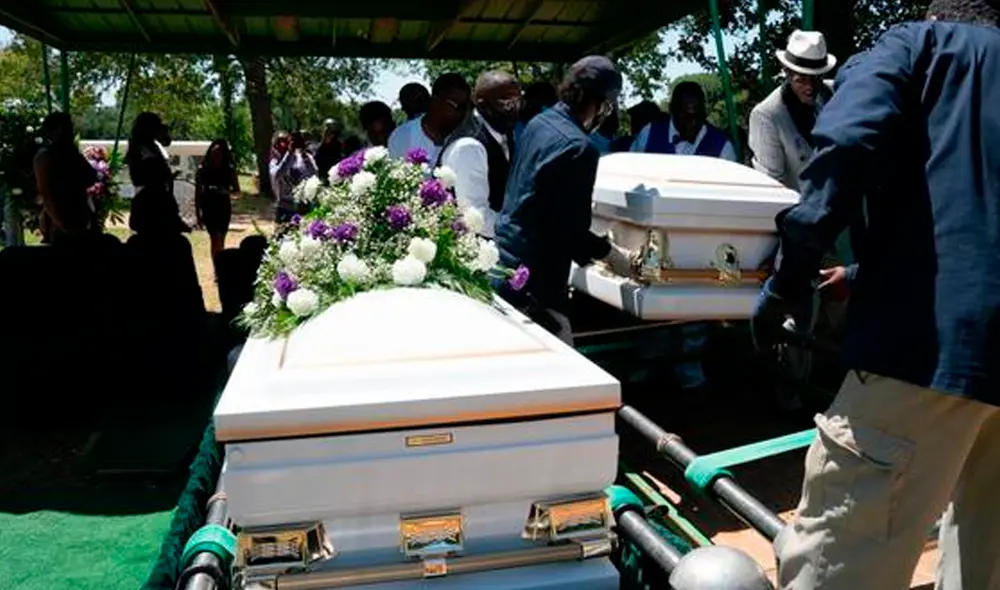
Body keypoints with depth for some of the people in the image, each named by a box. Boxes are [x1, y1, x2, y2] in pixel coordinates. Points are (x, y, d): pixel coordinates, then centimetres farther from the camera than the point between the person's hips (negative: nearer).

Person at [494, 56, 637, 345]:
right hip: (533, 282, -10)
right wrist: (615, 256, -4)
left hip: (505, 265, 10)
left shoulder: (538, 123, 8)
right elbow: (571, 231, -20)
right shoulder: (578, 148, -20)